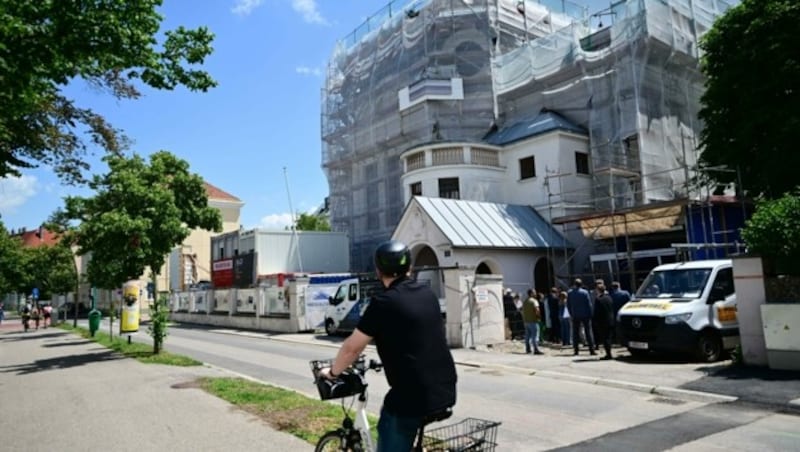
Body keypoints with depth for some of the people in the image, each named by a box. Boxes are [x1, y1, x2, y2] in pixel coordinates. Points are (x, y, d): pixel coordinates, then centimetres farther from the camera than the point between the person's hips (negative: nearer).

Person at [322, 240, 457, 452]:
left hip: (414, 396, -7)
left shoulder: (383, 302, -11)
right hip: (445, 391, 7)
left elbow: (352, 347, -4)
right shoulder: (428, 294, 9)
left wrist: (333, 372, 14)